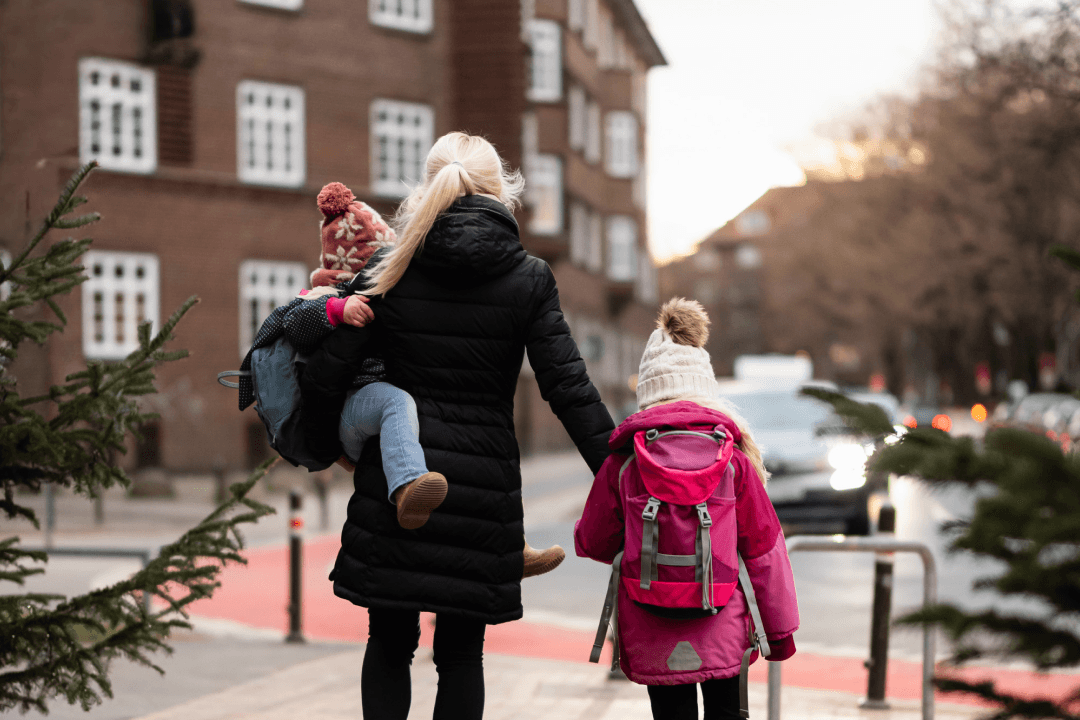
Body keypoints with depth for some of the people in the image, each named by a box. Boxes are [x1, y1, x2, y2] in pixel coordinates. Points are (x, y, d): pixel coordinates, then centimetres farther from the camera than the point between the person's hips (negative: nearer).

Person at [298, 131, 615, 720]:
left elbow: (325, 374, -1)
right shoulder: (529, 279, -2)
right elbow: (568, 388, -7)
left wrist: (322, 447, 17)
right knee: (461, 651, 8)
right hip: (482, 483, 0)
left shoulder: (391, 272, 0)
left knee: (390, 643, 13)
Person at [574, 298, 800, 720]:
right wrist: (780, 628, 10)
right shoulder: (733, 458, -3)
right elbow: (763, 547, 1)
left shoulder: (624, 461, -3)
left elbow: (593, 543, 6)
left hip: (652, 635, 0)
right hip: (722, 631, 0)